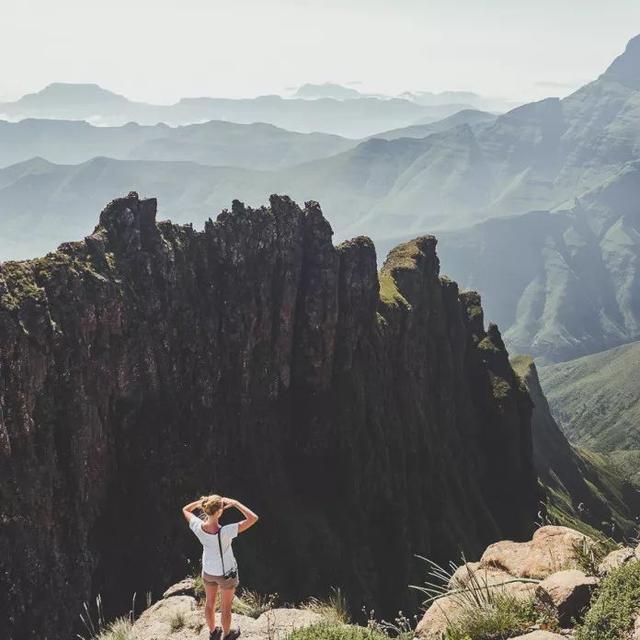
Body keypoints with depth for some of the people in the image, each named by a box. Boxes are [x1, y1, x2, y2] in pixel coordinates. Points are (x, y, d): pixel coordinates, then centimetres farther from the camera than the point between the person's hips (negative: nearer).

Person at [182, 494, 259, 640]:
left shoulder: (198, 527, -28)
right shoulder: (225, 532, -40)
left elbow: (185, 509, -6)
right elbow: (253, 518, -39)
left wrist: (202, 501, -16)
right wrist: (235, 503, -33)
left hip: (208, 571, 4)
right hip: (226, 573, -4)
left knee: (210, 602, 28)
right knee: (226, 607, 23)